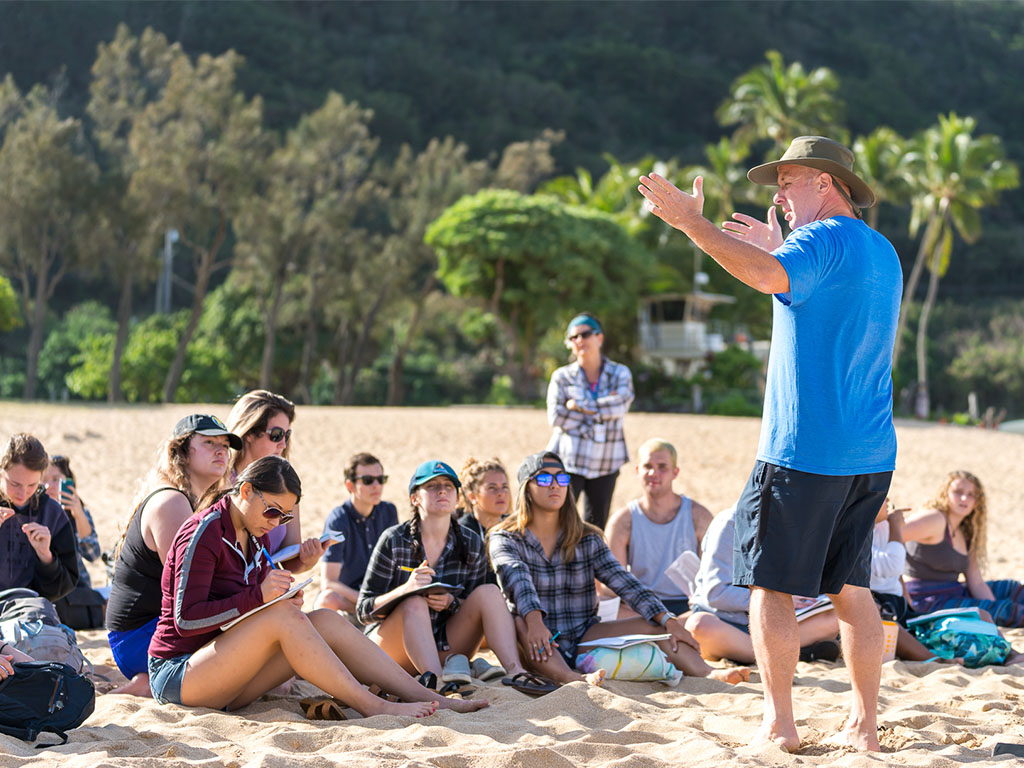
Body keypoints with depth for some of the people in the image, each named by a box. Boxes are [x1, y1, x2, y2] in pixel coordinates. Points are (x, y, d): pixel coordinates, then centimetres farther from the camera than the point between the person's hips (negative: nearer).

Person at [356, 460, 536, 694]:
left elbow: (476, 609, 8)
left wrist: (451, 602, -16)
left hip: (443, 649, 3)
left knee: (488, 592, -17)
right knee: (415, 603, -33)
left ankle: (515, 672, -35)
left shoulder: (471, 545, 2)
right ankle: (437, 682, -54)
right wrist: (405, 589, -27)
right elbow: (364, 611, -8)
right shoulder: (394, 541, -7)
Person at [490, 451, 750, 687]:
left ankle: (707, 673, -38)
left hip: (582, 640, 4)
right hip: (539, 650, -3)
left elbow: (623, 581, -1)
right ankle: (572, 679, -60)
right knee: (518, 624, -36)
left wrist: (668, 620, -15)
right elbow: (517, 580, -19)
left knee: (655, 625, -14)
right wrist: (534, 621, -39)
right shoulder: (504, 539, 2)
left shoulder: (587, 540, 12)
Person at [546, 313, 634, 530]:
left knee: (596, 526, 8)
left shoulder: (620, 374, 5)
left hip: (606, 462, 2)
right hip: (569, 460, -2)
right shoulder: (562, 377, 1)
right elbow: (556, 418, -10)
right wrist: (602, 407, -9)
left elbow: (621, 406, -12)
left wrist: (580, 406, -12)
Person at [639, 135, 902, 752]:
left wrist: (691, 221, -27)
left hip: (804, 449, -8)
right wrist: (778, 249, 34)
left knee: (771, 583, 0)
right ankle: (866, 723, 14)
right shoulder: (883, 253, 18)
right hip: (871, 455, 8)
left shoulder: (824, 240, -10)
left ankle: (780, 723, 0)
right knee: (852, 587, 12)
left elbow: (767, 277, -31)